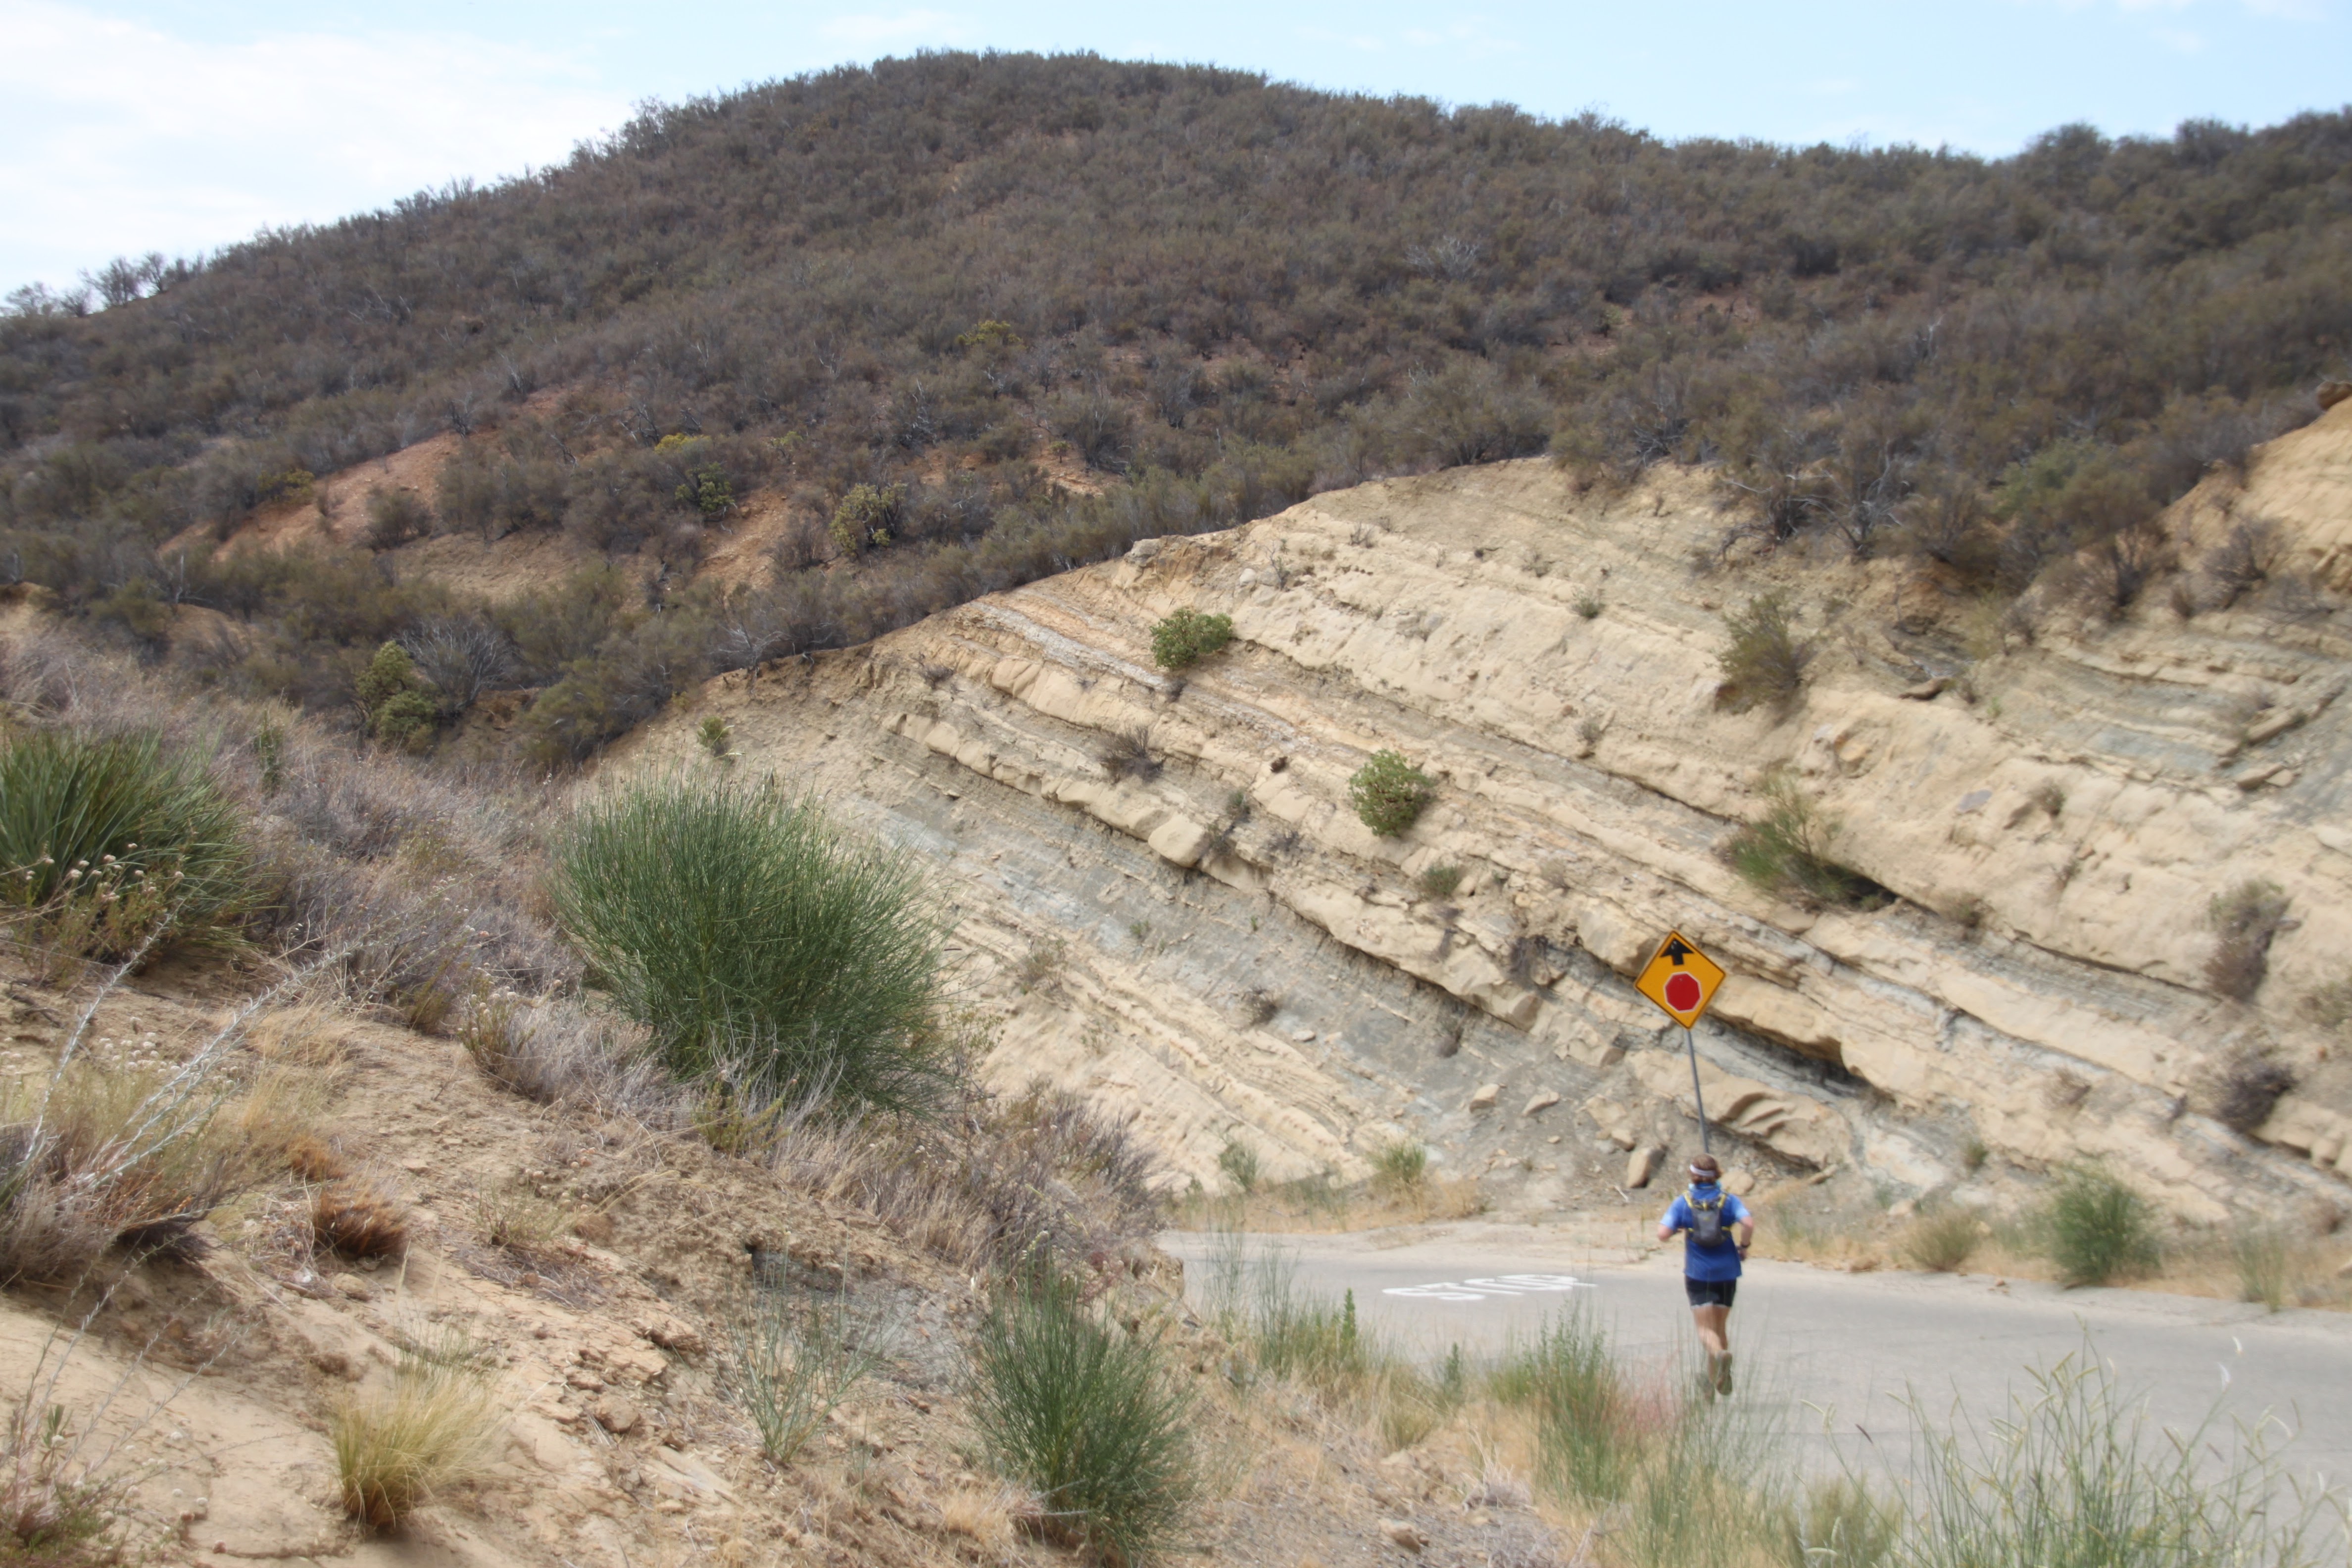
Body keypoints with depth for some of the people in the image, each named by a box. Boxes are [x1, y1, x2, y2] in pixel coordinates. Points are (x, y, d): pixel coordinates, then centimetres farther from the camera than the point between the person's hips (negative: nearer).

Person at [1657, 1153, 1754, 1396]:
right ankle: (1717, 1377, 20)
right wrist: (1743, 1246, -3)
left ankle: (1718, 1353, -35)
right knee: (1721, 1325, 17)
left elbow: (1663, 1234, -11)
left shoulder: (1683, 1203, -2)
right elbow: (1749, 1223, -19)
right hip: (1726, 1273, 2)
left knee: (1706, 1328, -4)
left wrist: (1678, 1229, 10)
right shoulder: (1729, 1201, -1)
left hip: (1698, 1273, -2)